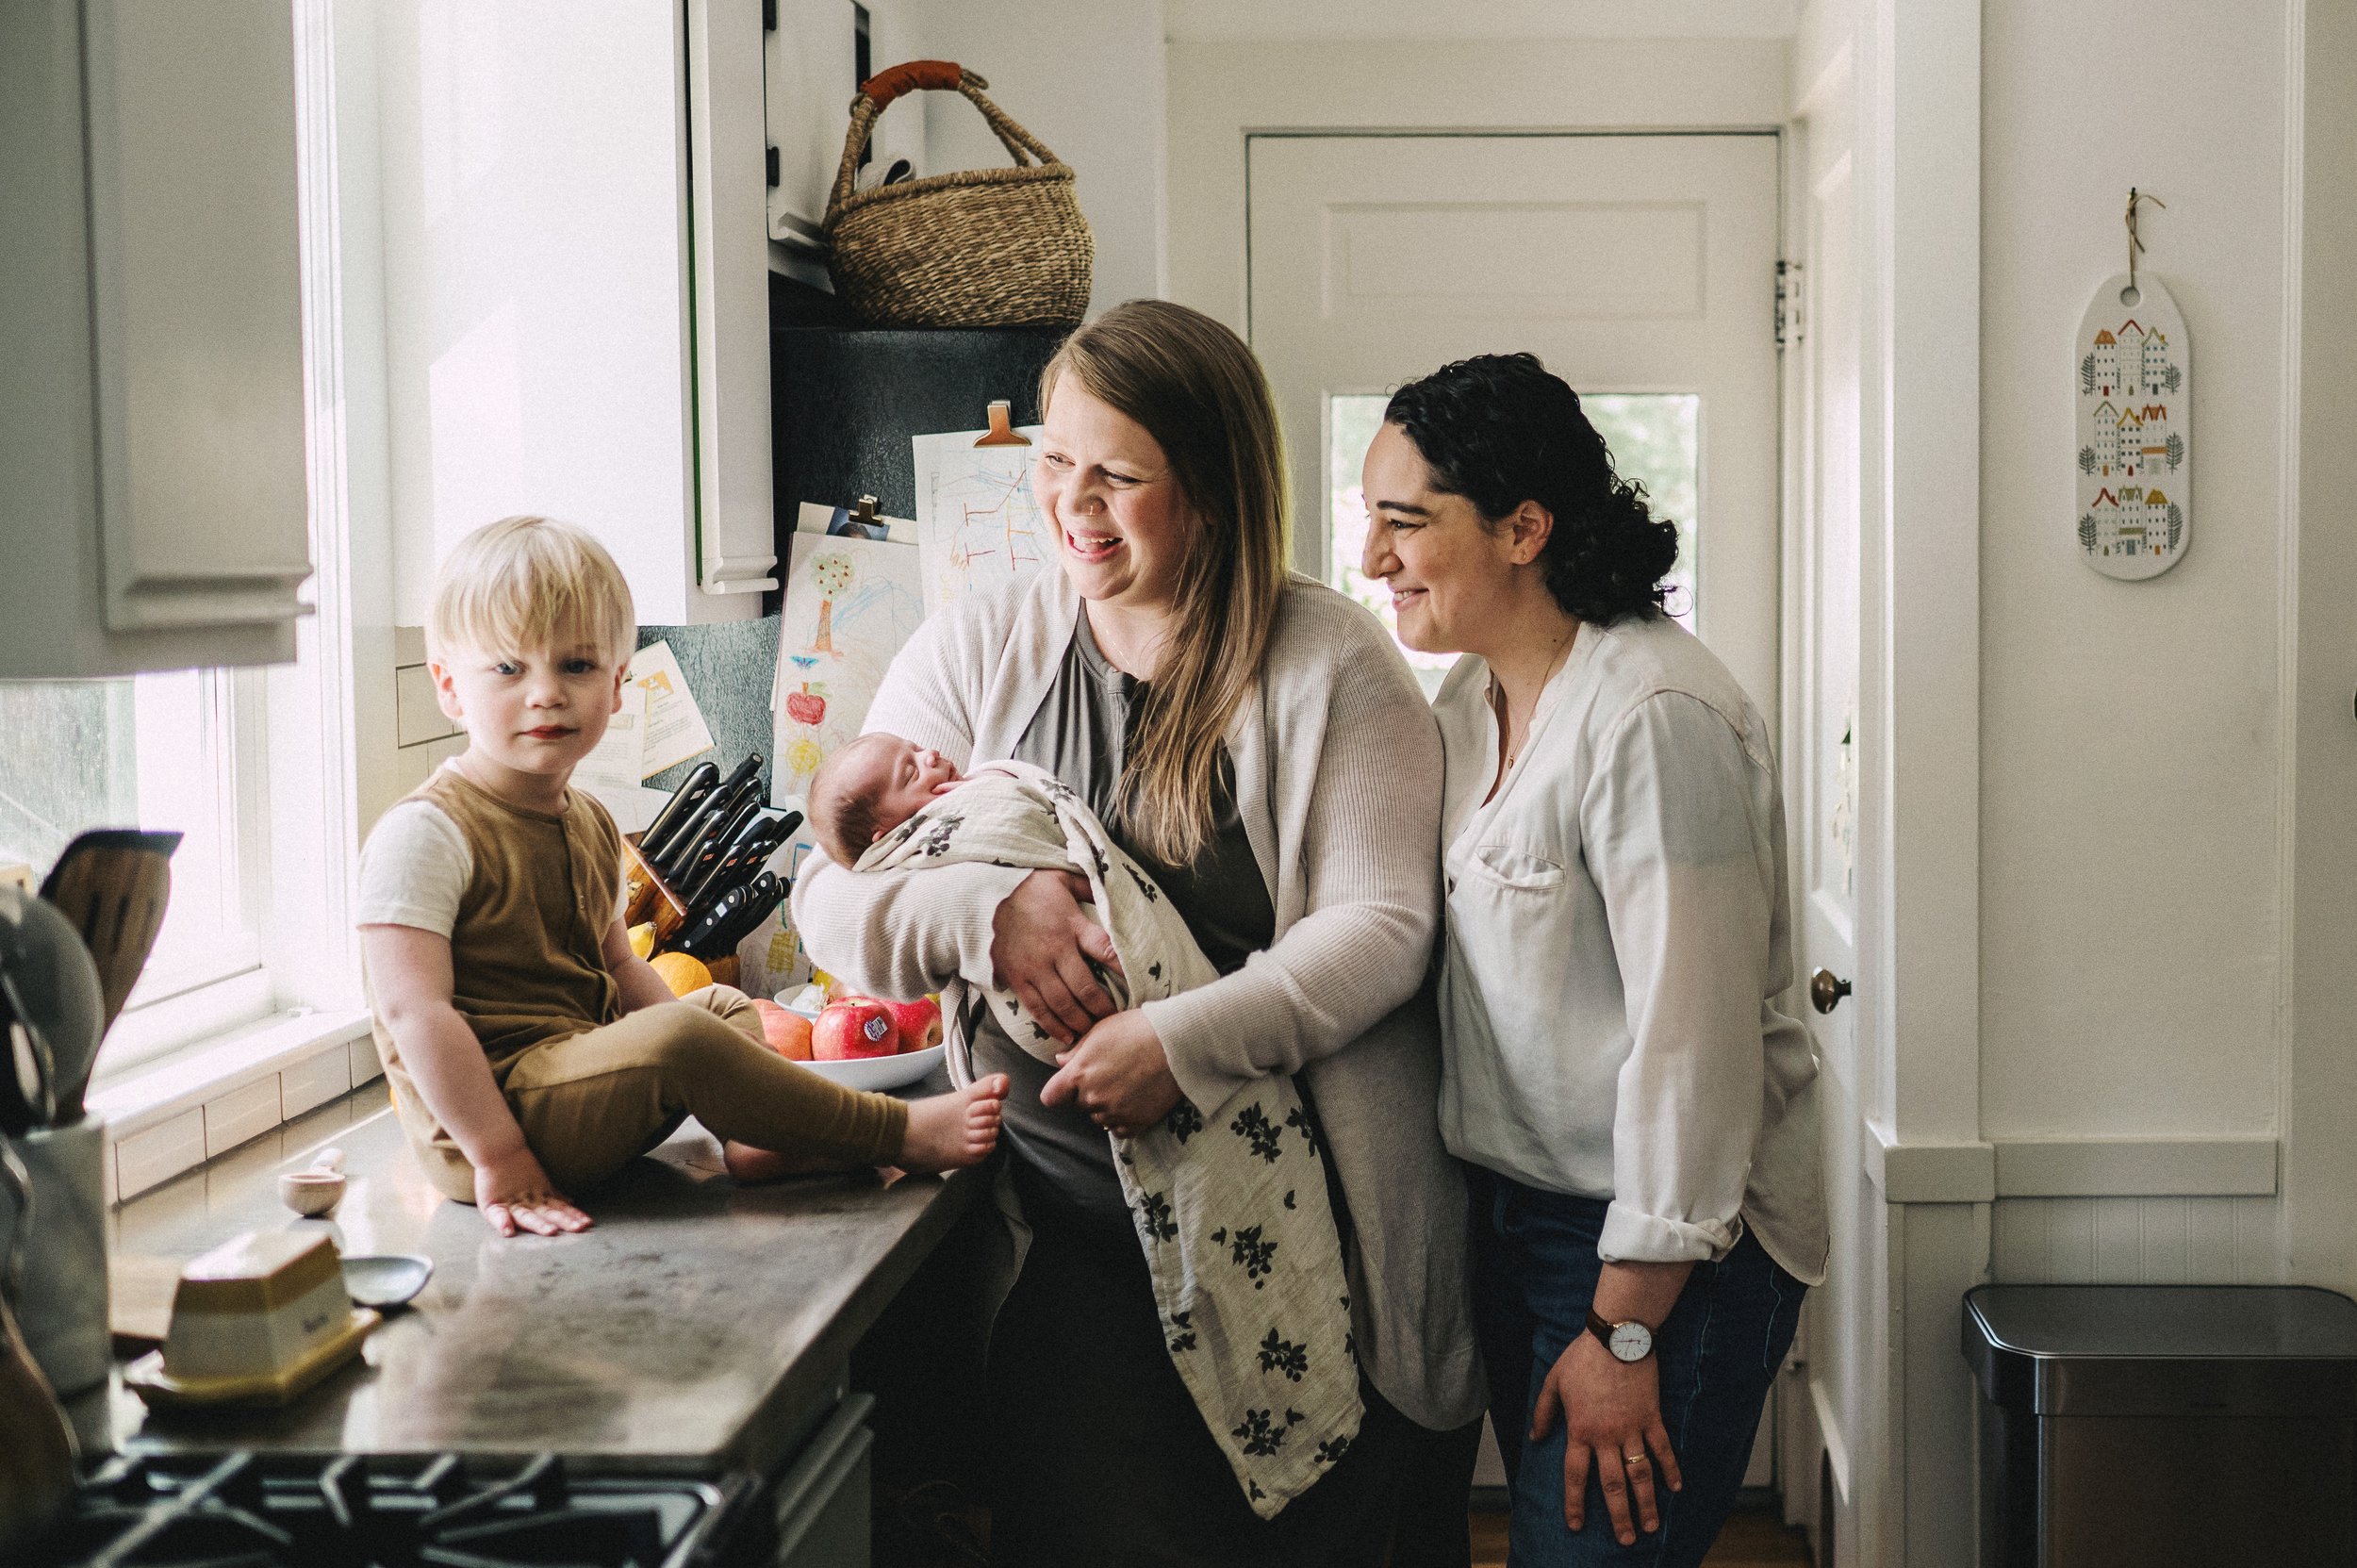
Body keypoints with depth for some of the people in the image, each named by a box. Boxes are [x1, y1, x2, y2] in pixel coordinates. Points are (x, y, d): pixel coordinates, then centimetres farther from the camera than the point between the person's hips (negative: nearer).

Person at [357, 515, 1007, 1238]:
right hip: (485, 1117, -10)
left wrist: (714, 1074, 7)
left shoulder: (589, 825, 12)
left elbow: (619, 969, 21)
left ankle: (759, 1140, -12)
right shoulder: (423, 833, -16)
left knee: (725, 1003, 21)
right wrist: (497, 1157, -25)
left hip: (578, 1070, 10)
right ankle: (897, 1132, -12)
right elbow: (413, 1011, -22)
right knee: (678, 1035, -27)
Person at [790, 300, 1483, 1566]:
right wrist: (984, 910, -17)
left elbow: (1383, 925, -10)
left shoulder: (1328, 662, -4)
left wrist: (1188, 1040, -24)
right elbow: (831, 901, 4)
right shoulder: (976, 650, 6)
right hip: (1070, 1230, 2)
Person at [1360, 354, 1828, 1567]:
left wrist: (1624, 1332, -19)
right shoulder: (1473, 697, 8)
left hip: (1658, 1246, -8)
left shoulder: (1655, 719, -21)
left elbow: (1693, 1040, -23)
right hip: (1519, 1212, 9)